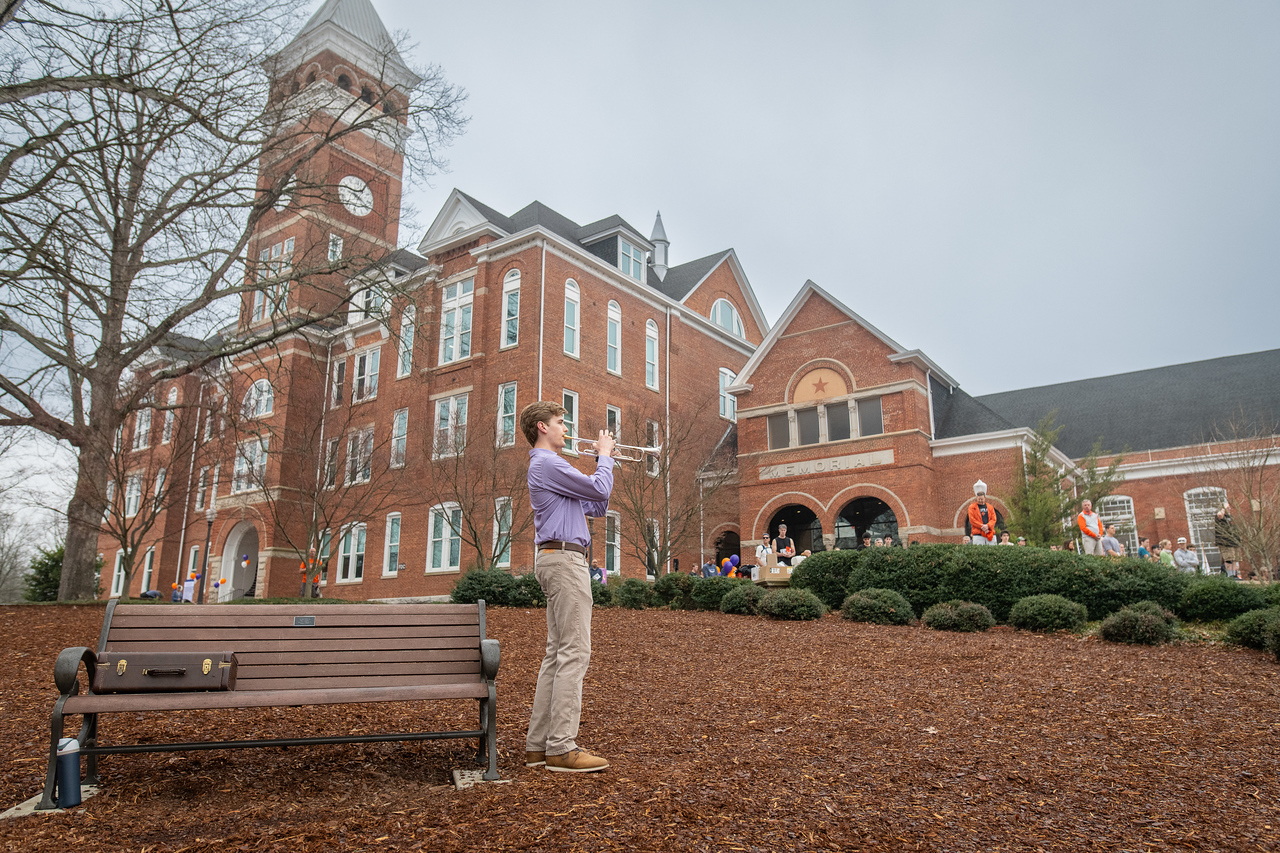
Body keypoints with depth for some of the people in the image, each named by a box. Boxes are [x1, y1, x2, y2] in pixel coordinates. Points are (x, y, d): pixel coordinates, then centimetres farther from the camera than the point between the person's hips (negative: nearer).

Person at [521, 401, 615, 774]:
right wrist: (604, 456, 2)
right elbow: (599, 489, -15)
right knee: (574, 653, -11)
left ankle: (539, 743, 13)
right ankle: (561, 748, -9)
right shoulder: (548, 464, -9)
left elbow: (596, 507, 22)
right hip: (565, 558, -11)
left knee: (558, 654, 10)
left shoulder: (550, 466, 24)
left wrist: (602, 462, 17)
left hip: (558, 560, 11)